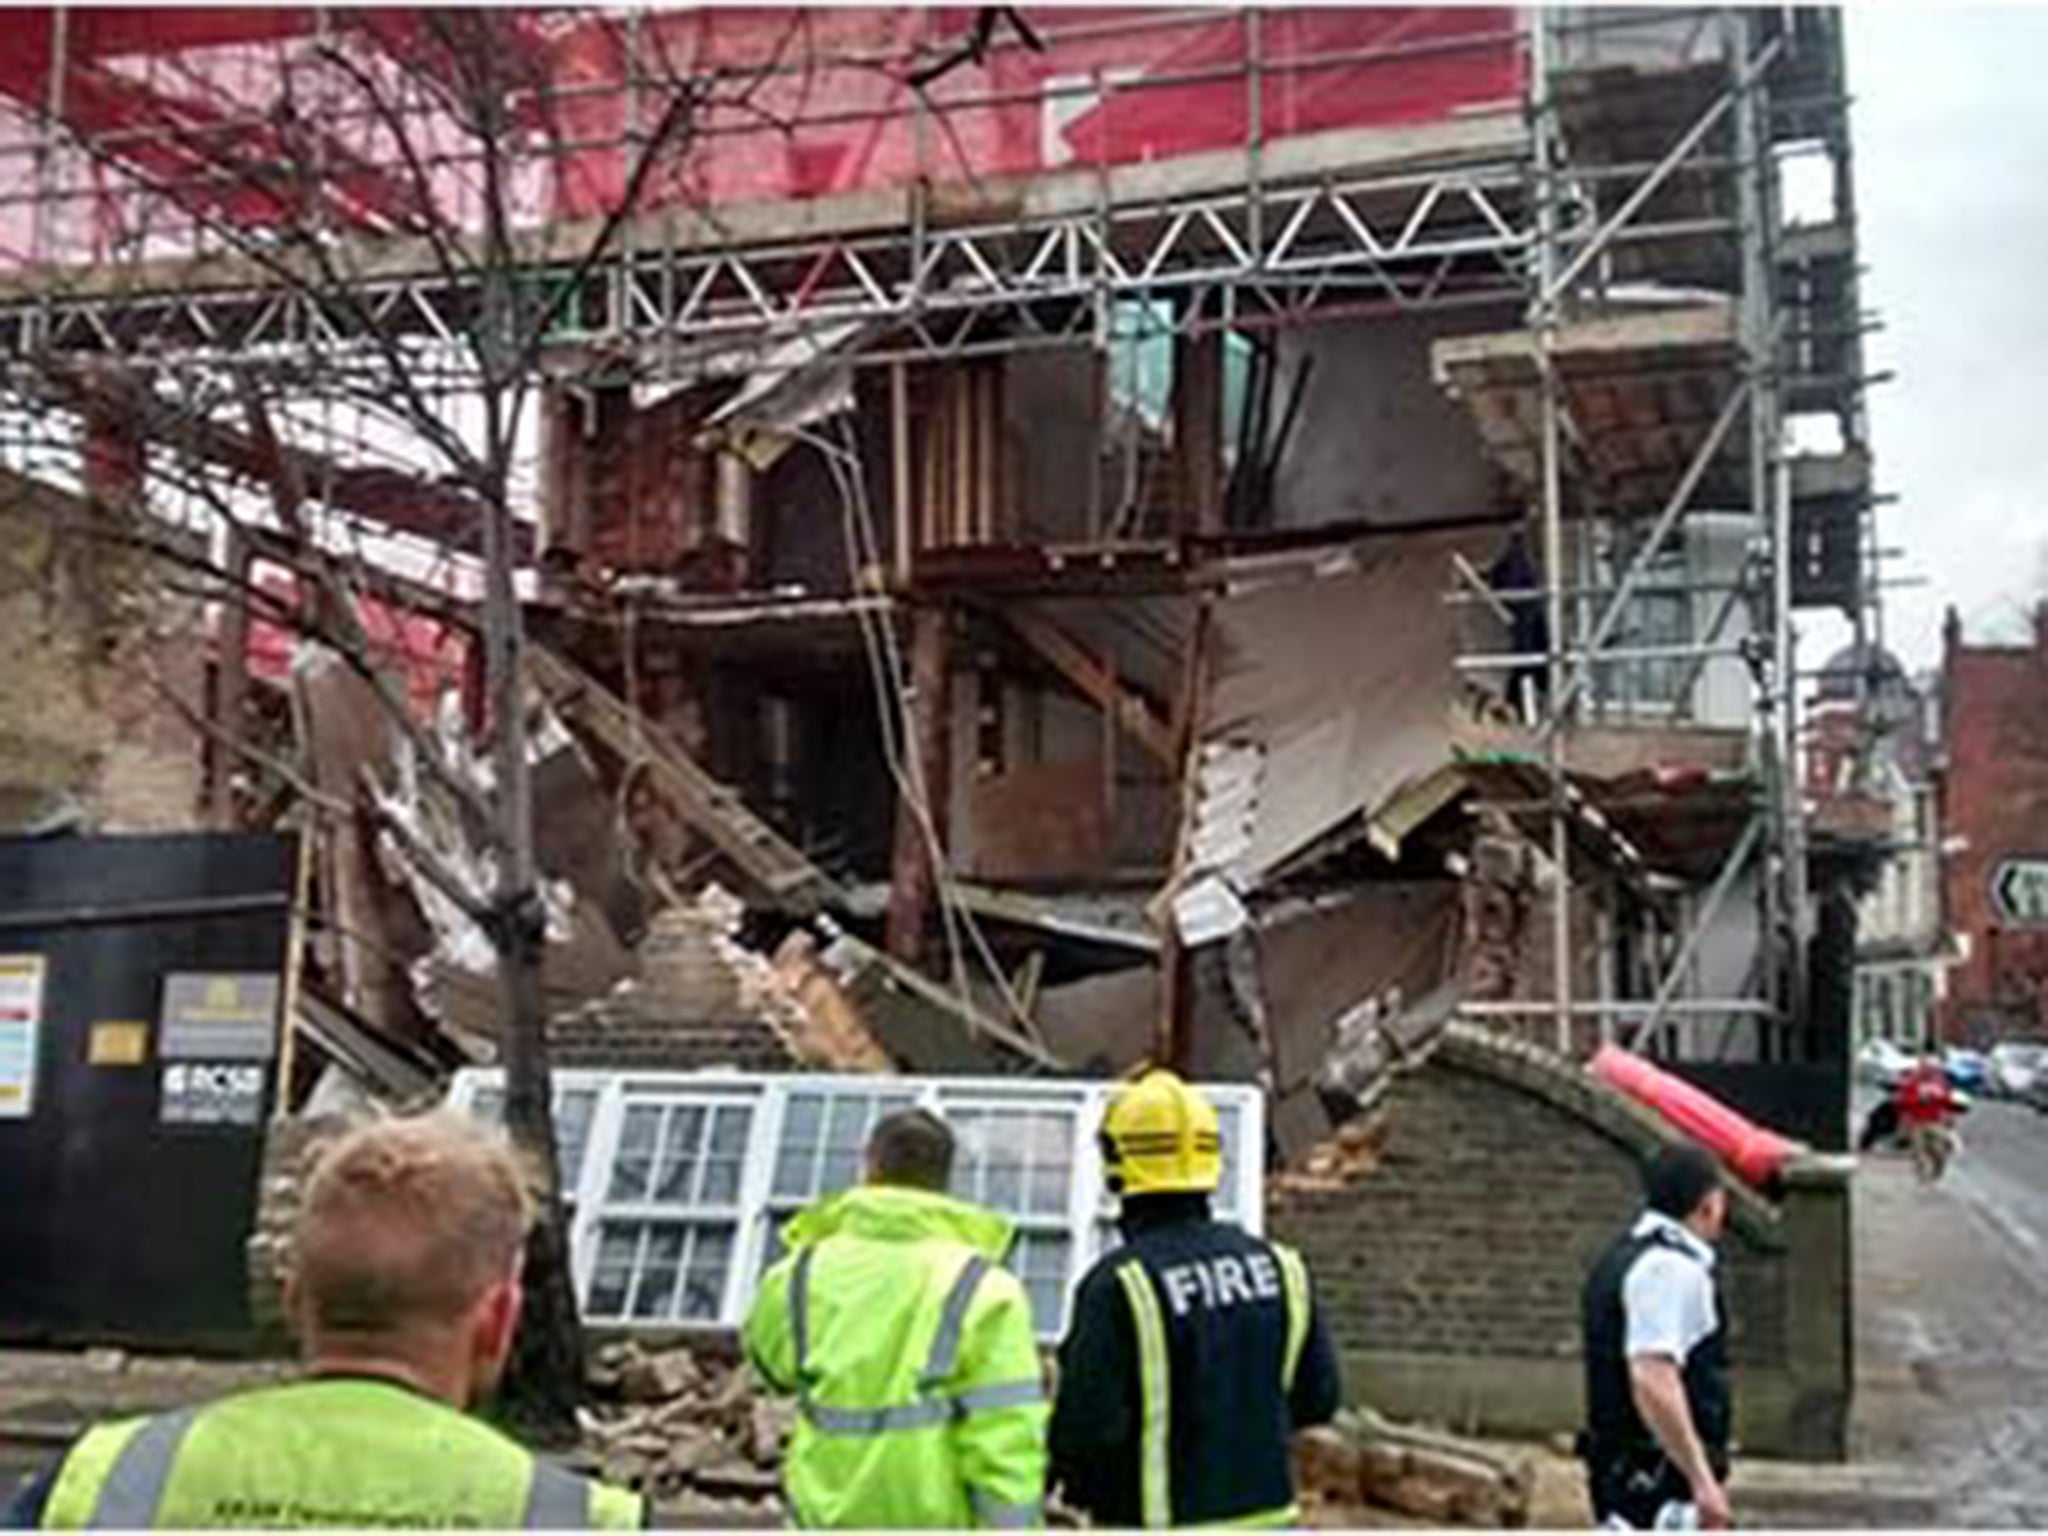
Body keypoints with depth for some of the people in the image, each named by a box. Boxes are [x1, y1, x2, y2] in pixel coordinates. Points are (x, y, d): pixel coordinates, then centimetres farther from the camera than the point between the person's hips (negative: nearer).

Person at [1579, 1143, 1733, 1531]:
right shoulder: (1670, 1269, -17)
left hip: (1623, 1470, 10)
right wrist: (1703, 1480, -26)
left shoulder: (1626, 1256, 15)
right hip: (1661, 1479, -10)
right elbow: (1652, 1383, -27)